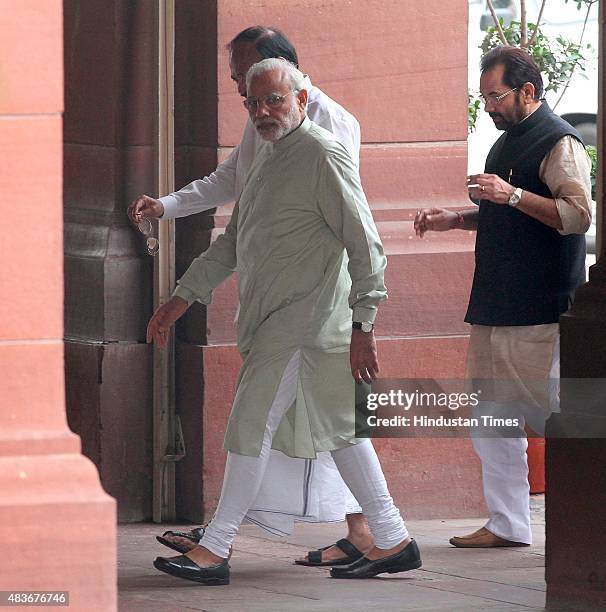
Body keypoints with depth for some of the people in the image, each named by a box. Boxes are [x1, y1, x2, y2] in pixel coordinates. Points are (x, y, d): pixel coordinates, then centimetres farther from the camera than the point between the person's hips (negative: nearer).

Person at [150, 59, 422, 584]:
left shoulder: (323, 155, -12)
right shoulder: (269, 157, 18)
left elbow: (365, 245, -16)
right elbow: (232, 243, 25)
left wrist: (362, 327, -20)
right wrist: (180, 300, 21)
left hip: (302, 319, -9)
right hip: (273, 319, 9)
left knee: (252, 423, -8)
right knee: (336, 428, 9)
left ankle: (215, 551, -4)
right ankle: (393, 541, 13)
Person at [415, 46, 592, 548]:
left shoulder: (558, 143, -9)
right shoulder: (509, 142, 20)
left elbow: (579, 214, -20)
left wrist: (511, 195, -24)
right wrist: (455, 220, 17)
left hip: (540, 311, -10)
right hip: (495, 305, 10)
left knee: (551, 416, -9)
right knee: (491, 417, 8)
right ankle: (507, 524, 12)